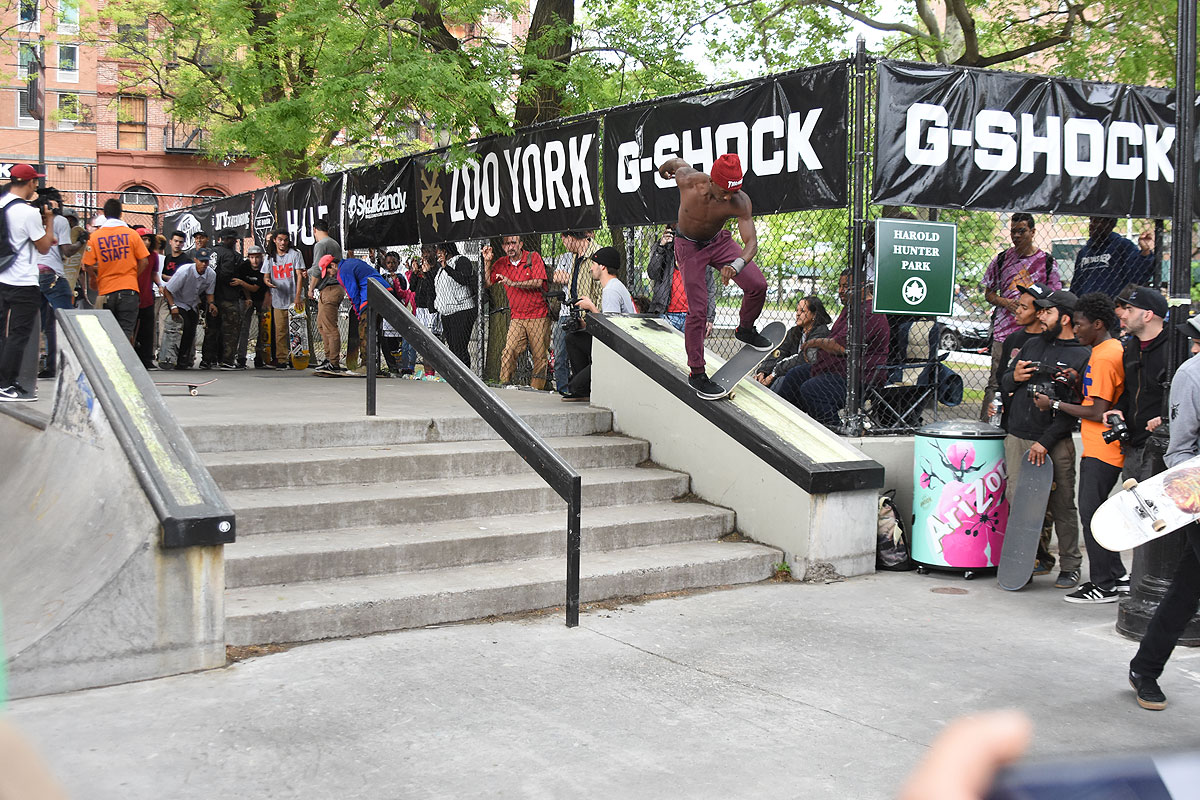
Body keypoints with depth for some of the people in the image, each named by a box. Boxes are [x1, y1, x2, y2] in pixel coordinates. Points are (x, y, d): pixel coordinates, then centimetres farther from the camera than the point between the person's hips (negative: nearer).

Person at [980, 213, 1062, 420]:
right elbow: (988, 293, 13)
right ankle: (985, 424, 3)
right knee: (995, 382, -1)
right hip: (1003, 332, 1)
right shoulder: (1002, 259, 8)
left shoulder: (1046, 262, 5)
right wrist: (1005, 302, -6)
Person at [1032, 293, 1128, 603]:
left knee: (1090, 513, -6)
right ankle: (1118, 577, 20)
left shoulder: (1104, 357, -17)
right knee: (1091, 511, 14)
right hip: (1099, 448, 10)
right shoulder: (1113, 350, 15)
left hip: (1101, 450, -10)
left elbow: (1097, 412, -19)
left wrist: (1055, 404, -10)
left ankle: (1104, 586, 0)